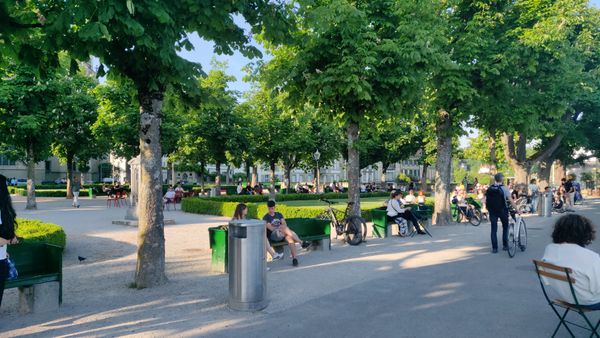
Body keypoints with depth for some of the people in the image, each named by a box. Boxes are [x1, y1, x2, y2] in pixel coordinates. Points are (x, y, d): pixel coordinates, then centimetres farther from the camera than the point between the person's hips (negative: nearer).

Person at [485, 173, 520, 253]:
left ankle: (494, 248, 3)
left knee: (494, 229, 6)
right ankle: (505, 245, 21)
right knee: (505, 227, 19)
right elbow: (511, 201, -13)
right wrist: (517, 210, -6)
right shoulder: (504, 189, -11)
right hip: (502, 211, -2)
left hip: (492, 211, 2)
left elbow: (486, 201, 0)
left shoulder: (489, 189, -1)